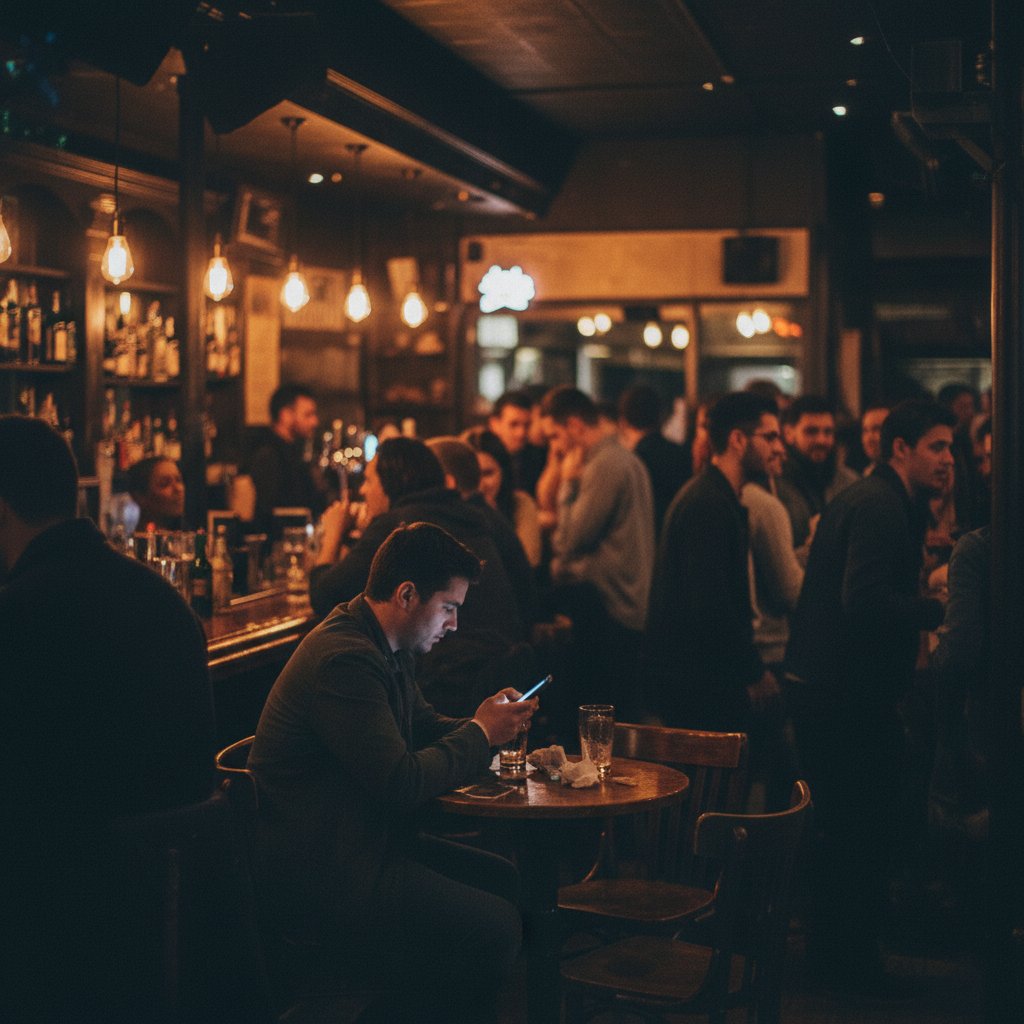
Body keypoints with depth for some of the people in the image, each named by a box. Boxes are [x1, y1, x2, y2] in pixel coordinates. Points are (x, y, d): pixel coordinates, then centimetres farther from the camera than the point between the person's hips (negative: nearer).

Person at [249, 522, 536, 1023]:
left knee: (509, 884, 8)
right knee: (493, 927, -17)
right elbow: (402, 783, -25)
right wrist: (479, 733, -10)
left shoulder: (382, 647, 10)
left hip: (365, 844, 11)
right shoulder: (344, 658, -22)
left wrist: (488, 723, 4)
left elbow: (423, 727, 23)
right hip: (320, 873, -11)